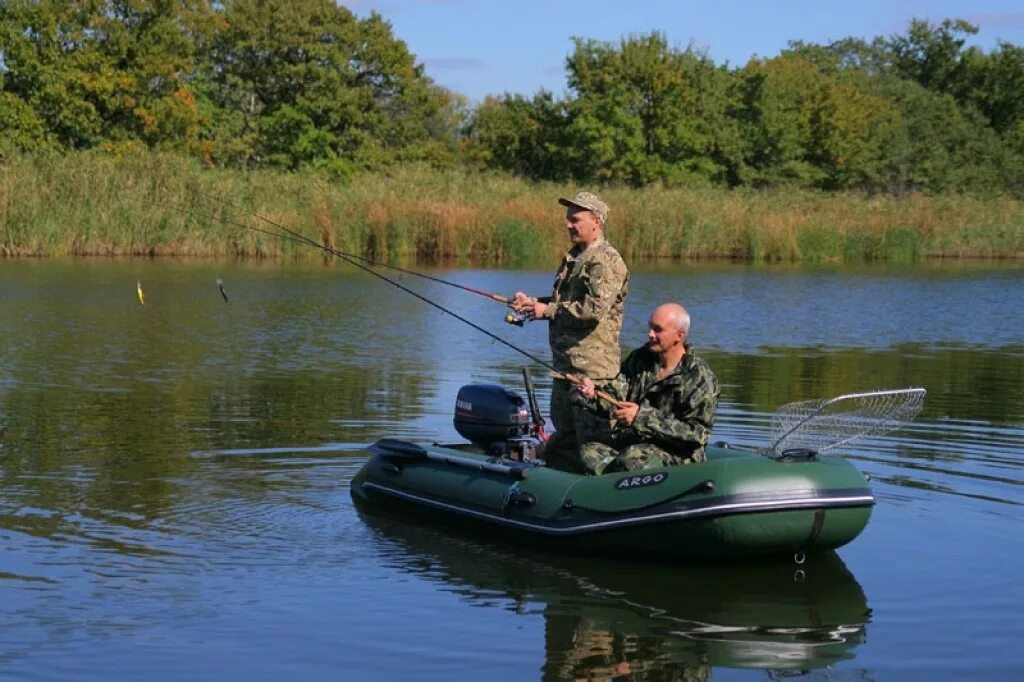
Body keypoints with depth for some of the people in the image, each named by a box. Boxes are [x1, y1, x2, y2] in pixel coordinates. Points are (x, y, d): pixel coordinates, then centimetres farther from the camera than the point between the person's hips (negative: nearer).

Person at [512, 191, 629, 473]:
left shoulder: (606, 260, -12)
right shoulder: (573, 257, 18)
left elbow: (594, 309, -23)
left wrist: (548, 310, -16)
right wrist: (533, 302, 8)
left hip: (592, 367, -10)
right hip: (565, 364, 10)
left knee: (591, 440, -8)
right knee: (563, 437, 16)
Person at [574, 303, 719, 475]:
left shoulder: (700, 377, -9)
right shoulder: (640, 358, 9)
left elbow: (697, 434, -16)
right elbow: (614, 399, 7)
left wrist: (643, 417, -22)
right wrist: (593, 395, -18)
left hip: (676, 454, -5)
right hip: (627, 441, 5)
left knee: (633, 459, -34)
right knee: (589, 451, -22)